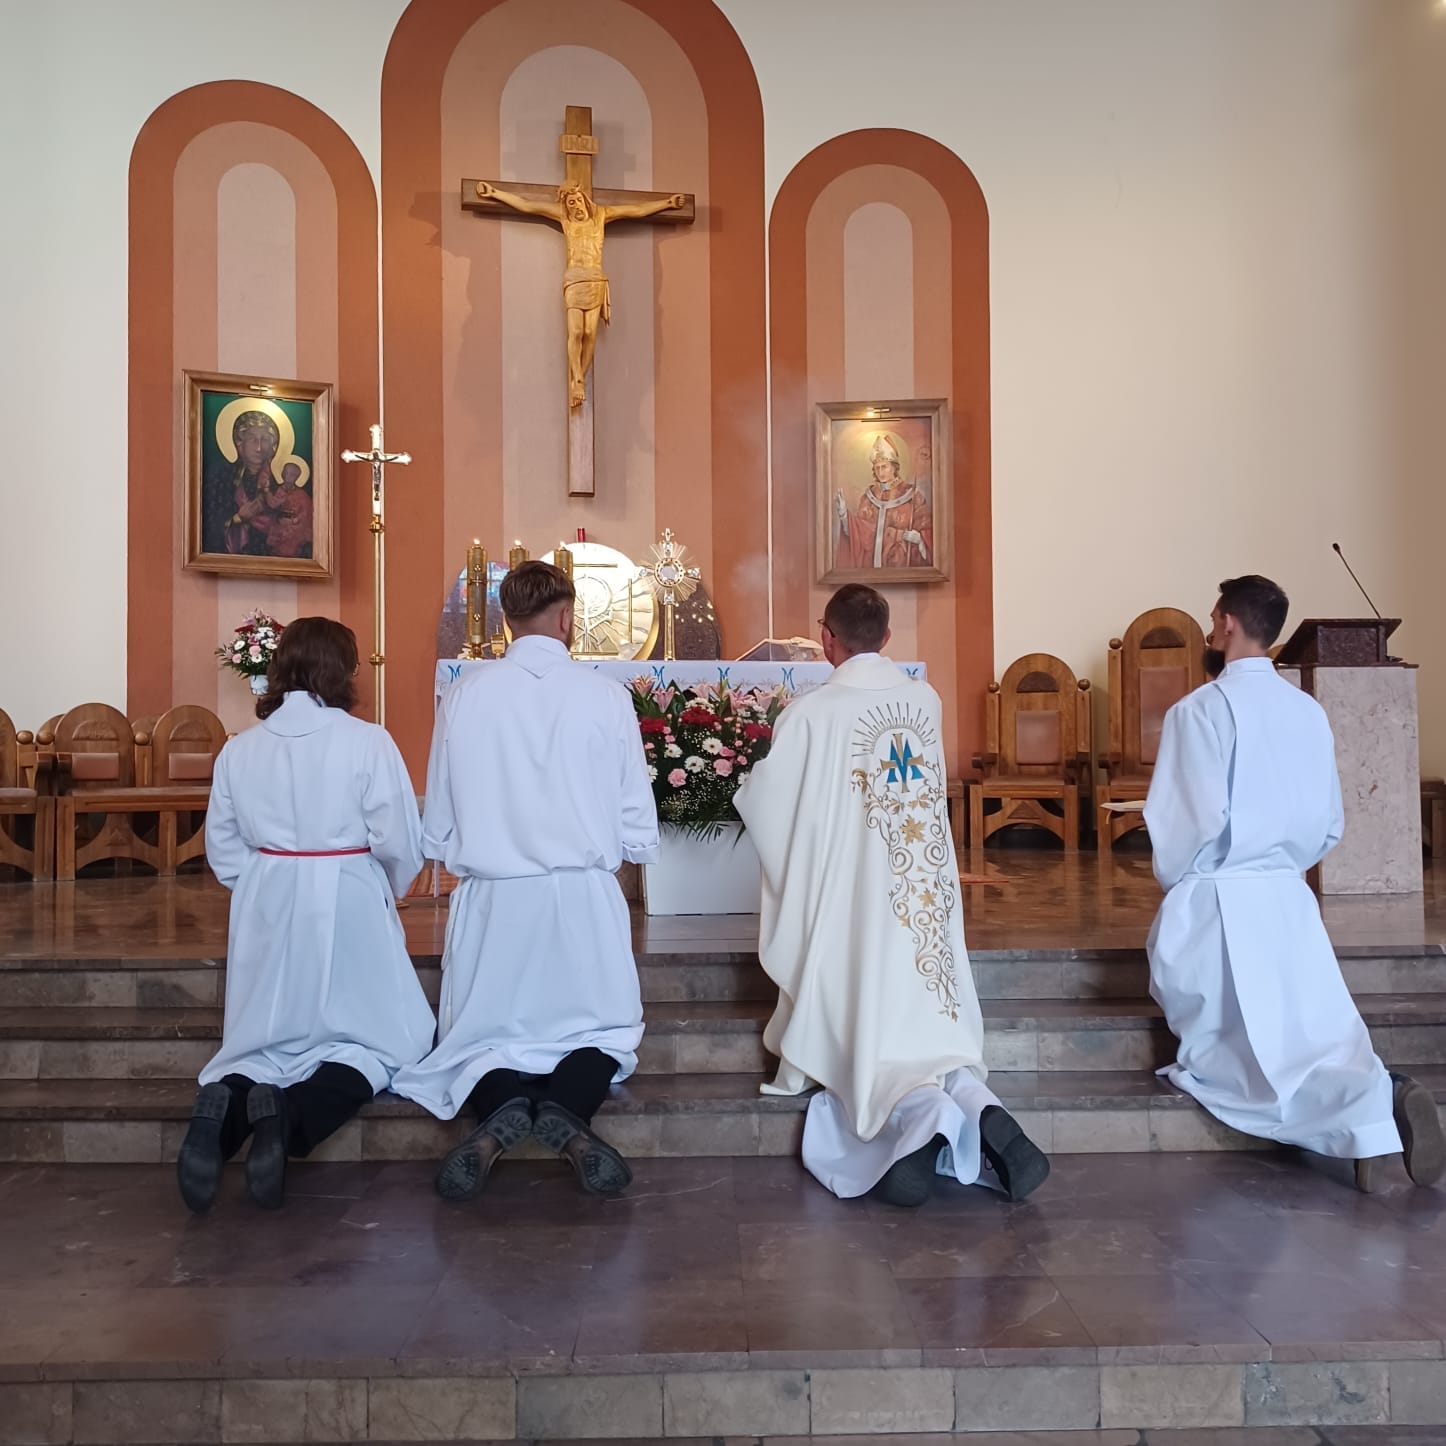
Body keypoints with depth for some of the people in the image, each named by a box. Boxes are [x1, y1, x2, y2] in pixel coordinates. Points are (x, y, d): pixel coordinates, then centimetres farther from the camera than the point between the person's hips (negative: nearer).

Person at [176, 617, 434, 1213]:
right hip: (348, 907, -4)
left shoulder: (239, 748, 0)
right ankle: (293, 1117, -18)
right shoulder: (368, 742, -12)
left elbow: (223, 850, 6)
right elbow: (401, 844, -9)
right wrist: (383, 893, 11)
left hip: (265, 912, 4)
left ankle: (229, 1099, -18)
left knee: (264, 1041, 16)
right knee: (380, 1037, 9)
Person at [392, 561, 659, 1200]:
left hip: (491, 903, 1)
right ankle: (566, 1108, -14)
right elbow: (638, 832, -2)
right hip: (584, 898, -1)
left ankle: (499, 1105, -17)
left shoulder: (464, 695, -3)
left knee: (480, 1034, 16)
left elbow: (438, 832, 4)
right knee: (603, 1028, 17)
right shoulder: (606, 696, -6)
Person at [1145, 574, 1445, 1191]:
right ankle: (1377, 1100, -21)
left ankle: (1367, 1109, -24)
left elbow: (1193, 820, -18)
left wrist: (1174, 883, 0)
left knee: (1228, 1055, -1)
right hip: (1288, 899, 6)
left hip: (1216, 901, -6)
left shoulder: (1200, 709, -12)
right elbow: (1329, 826, 11)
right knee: (1320, 1037, 9)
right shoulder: (1310, 712, 7)